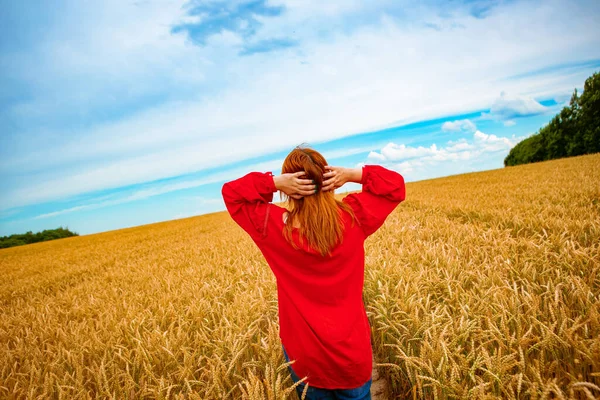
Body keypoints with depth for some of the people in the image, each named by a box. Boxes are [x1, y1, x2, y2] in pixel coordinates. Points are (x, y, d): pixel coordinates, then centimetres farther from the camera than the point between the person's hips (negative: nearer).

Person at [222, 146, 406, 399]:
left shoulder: (274, 226, -20)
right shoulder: (353, 217, -17)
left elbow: (230, 192, -4)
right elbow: (396, 185, -1)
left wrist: (274, 182, -20)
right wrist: (350, 175, -16)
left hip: (305, 354, -1)